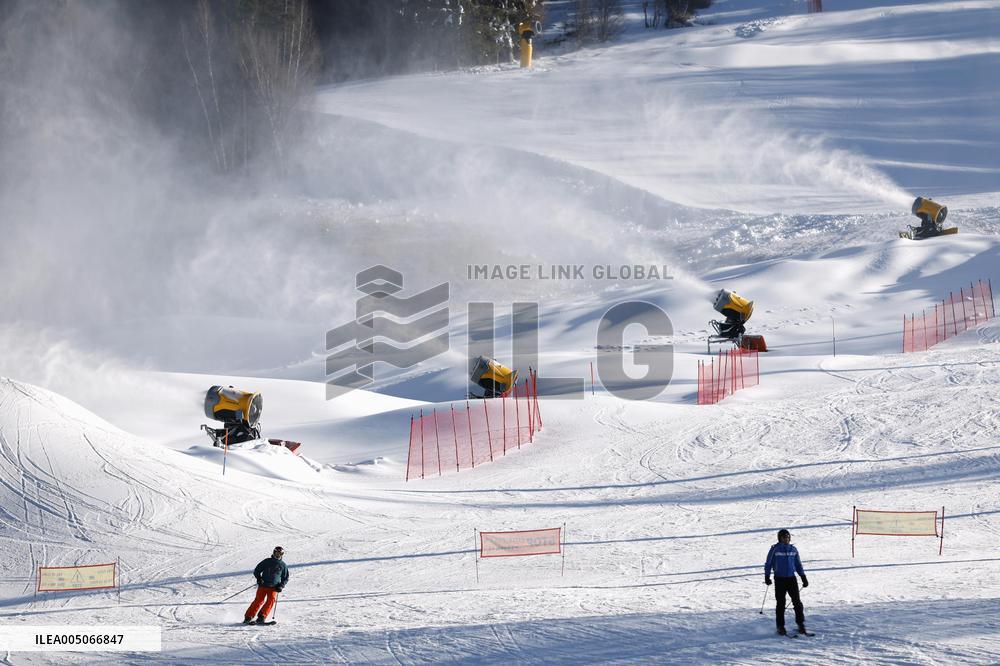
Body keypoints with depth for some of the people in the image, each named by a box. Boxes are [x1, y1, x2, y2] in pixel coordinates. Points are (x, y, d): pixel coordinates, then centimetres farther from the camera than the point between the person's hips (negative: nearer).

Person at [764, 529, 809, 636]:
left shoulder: (793, 549, 9)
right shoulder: (775, 549, -2)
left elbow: (798, 564, 17)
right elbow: (768, 564, 3)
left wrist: (804, 578, 14)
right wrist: (767, 577, -5)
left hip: (791, 578, 3)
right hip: (779, 580, -3)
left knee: (797, 602, -2)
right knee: (781, 603, -2)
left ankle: (801, 624, 4)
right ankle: (780, 627, 5)